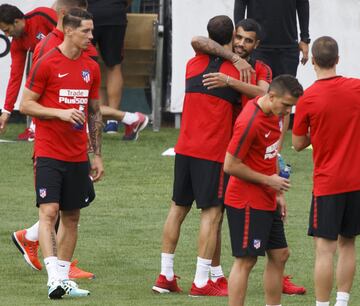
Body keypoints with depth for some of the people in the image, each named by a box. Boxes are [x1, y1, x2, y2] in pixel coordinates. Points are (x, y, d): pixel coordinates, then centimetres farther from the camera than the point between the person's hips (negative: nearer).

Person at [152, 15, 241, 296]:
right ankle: (201, 282, -7)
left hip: (185, 149, 5)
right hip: (214, 153, -5)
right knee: (211, 214, -3)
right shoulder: (235, 73, -8)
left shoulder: (193, 65, 4)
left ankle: (166, 276, 15)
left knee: (178, 209, 12)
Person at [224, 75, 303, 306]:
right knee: (246, 260, -7)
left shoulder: (274, 114, 6)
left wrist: (279, 193, 14)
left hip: (266, 201, 9)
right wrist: (268, 180, -14)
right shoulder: (250, 122, -23)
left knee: (280, 255, 11)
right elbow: (230, 166, -20)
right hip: (247, 202, -9)